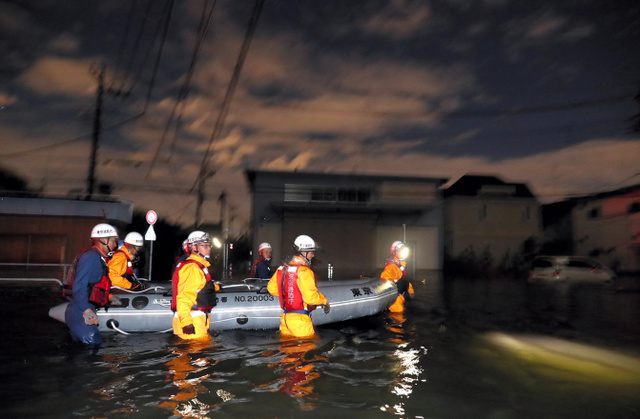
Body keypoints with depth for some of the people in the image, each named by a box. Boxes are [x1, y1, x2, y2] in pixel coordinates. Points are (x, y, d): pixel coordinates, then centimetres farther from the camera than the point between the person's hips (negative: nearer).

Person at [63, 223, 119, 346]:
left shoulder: (98, 258, 17)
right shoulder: (91, 257, -14)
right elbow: (79, 286, -21)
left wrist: (109, 297, 21)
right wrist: (87, 311, -24)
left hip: (84, 309, 10)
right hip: (79, 311, -10)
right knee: (93, 342, -18)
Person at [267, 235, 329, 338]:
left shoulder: (282, 269, 7)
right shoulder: (304, 271, -17)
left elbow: (271, 288, 18)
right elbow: (311, 297, -21)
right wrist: (325, 301, -4)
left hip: (285, 318, 8)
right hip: (300, 320, -8)